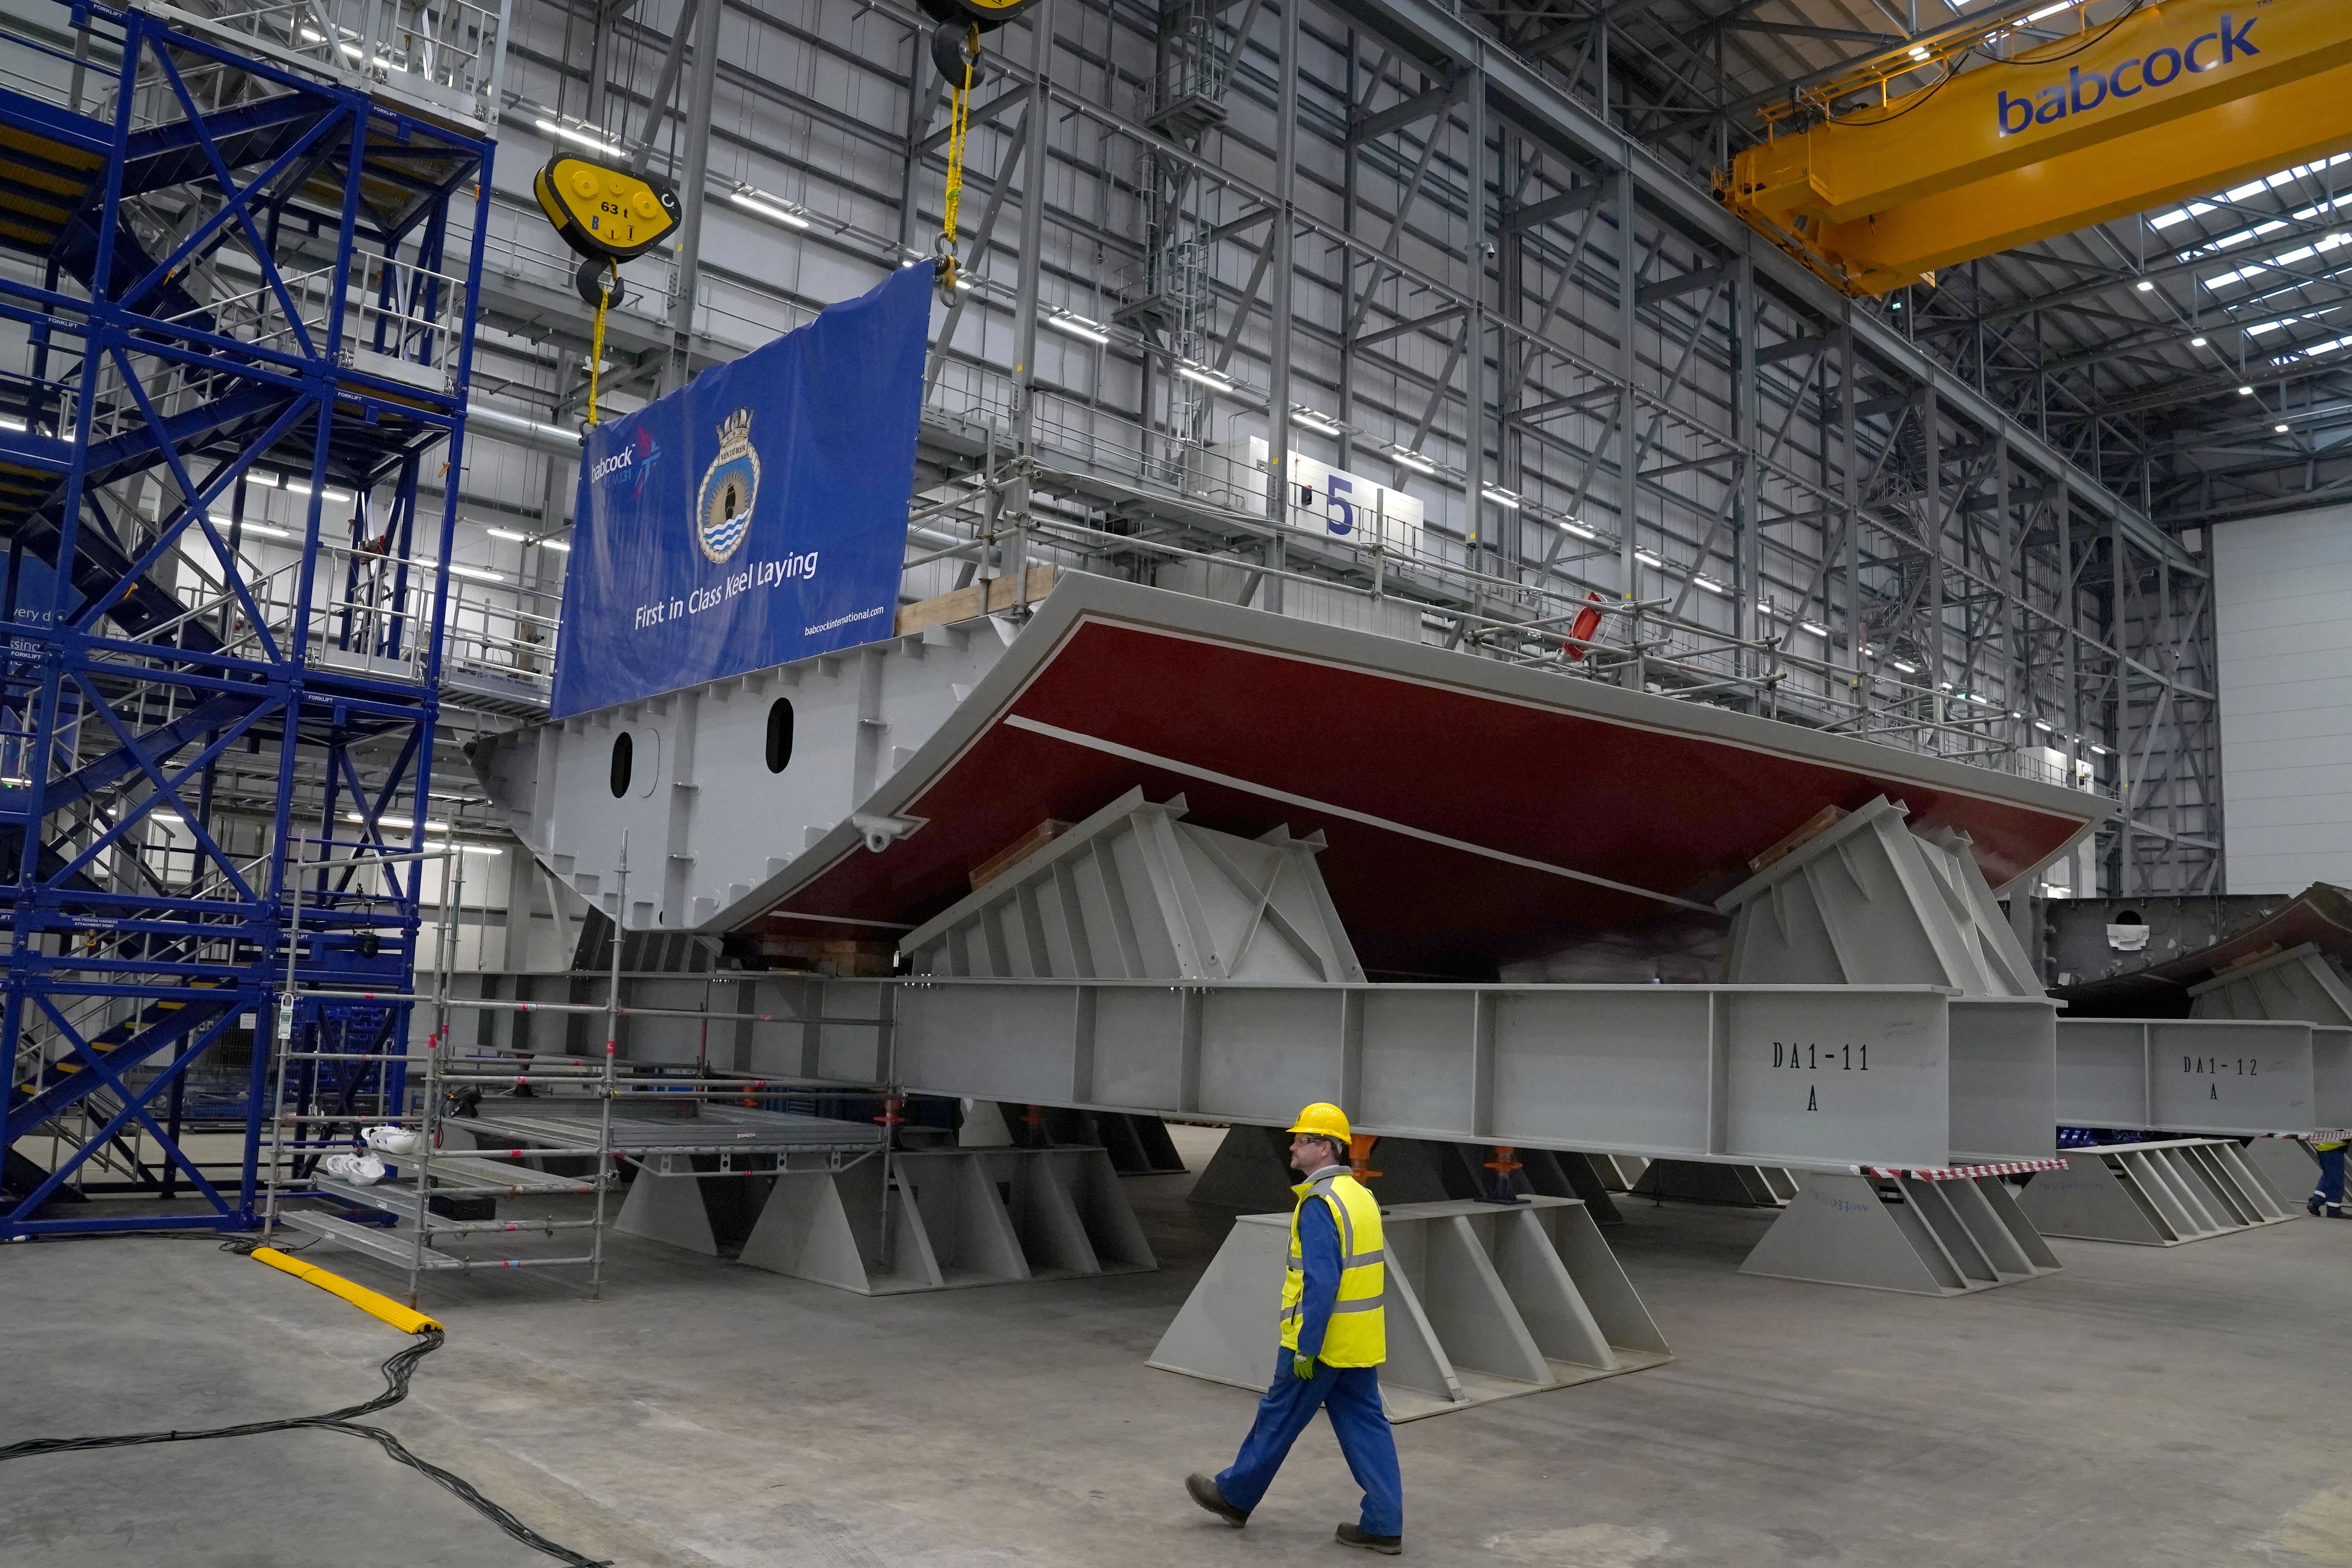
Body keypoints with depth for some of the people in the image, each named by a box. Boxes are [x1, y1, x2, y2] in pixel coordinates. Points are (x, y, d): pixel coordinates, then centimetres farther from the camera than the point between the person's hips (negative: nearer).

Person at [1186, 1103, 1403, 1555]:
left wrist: (1306, 1346, -20)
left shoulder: (1320, 1204, -19)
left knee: (1277, 1420, 8)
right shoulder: (1360, 1195, 10)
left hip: (1321, 1341, -8)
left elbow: (1321, 1283, -24)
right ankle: (1383, 1525, 9)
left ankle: (1234, 1495, 24)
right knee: (1365, 1428, 9)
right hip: (1360, 1342, 8)